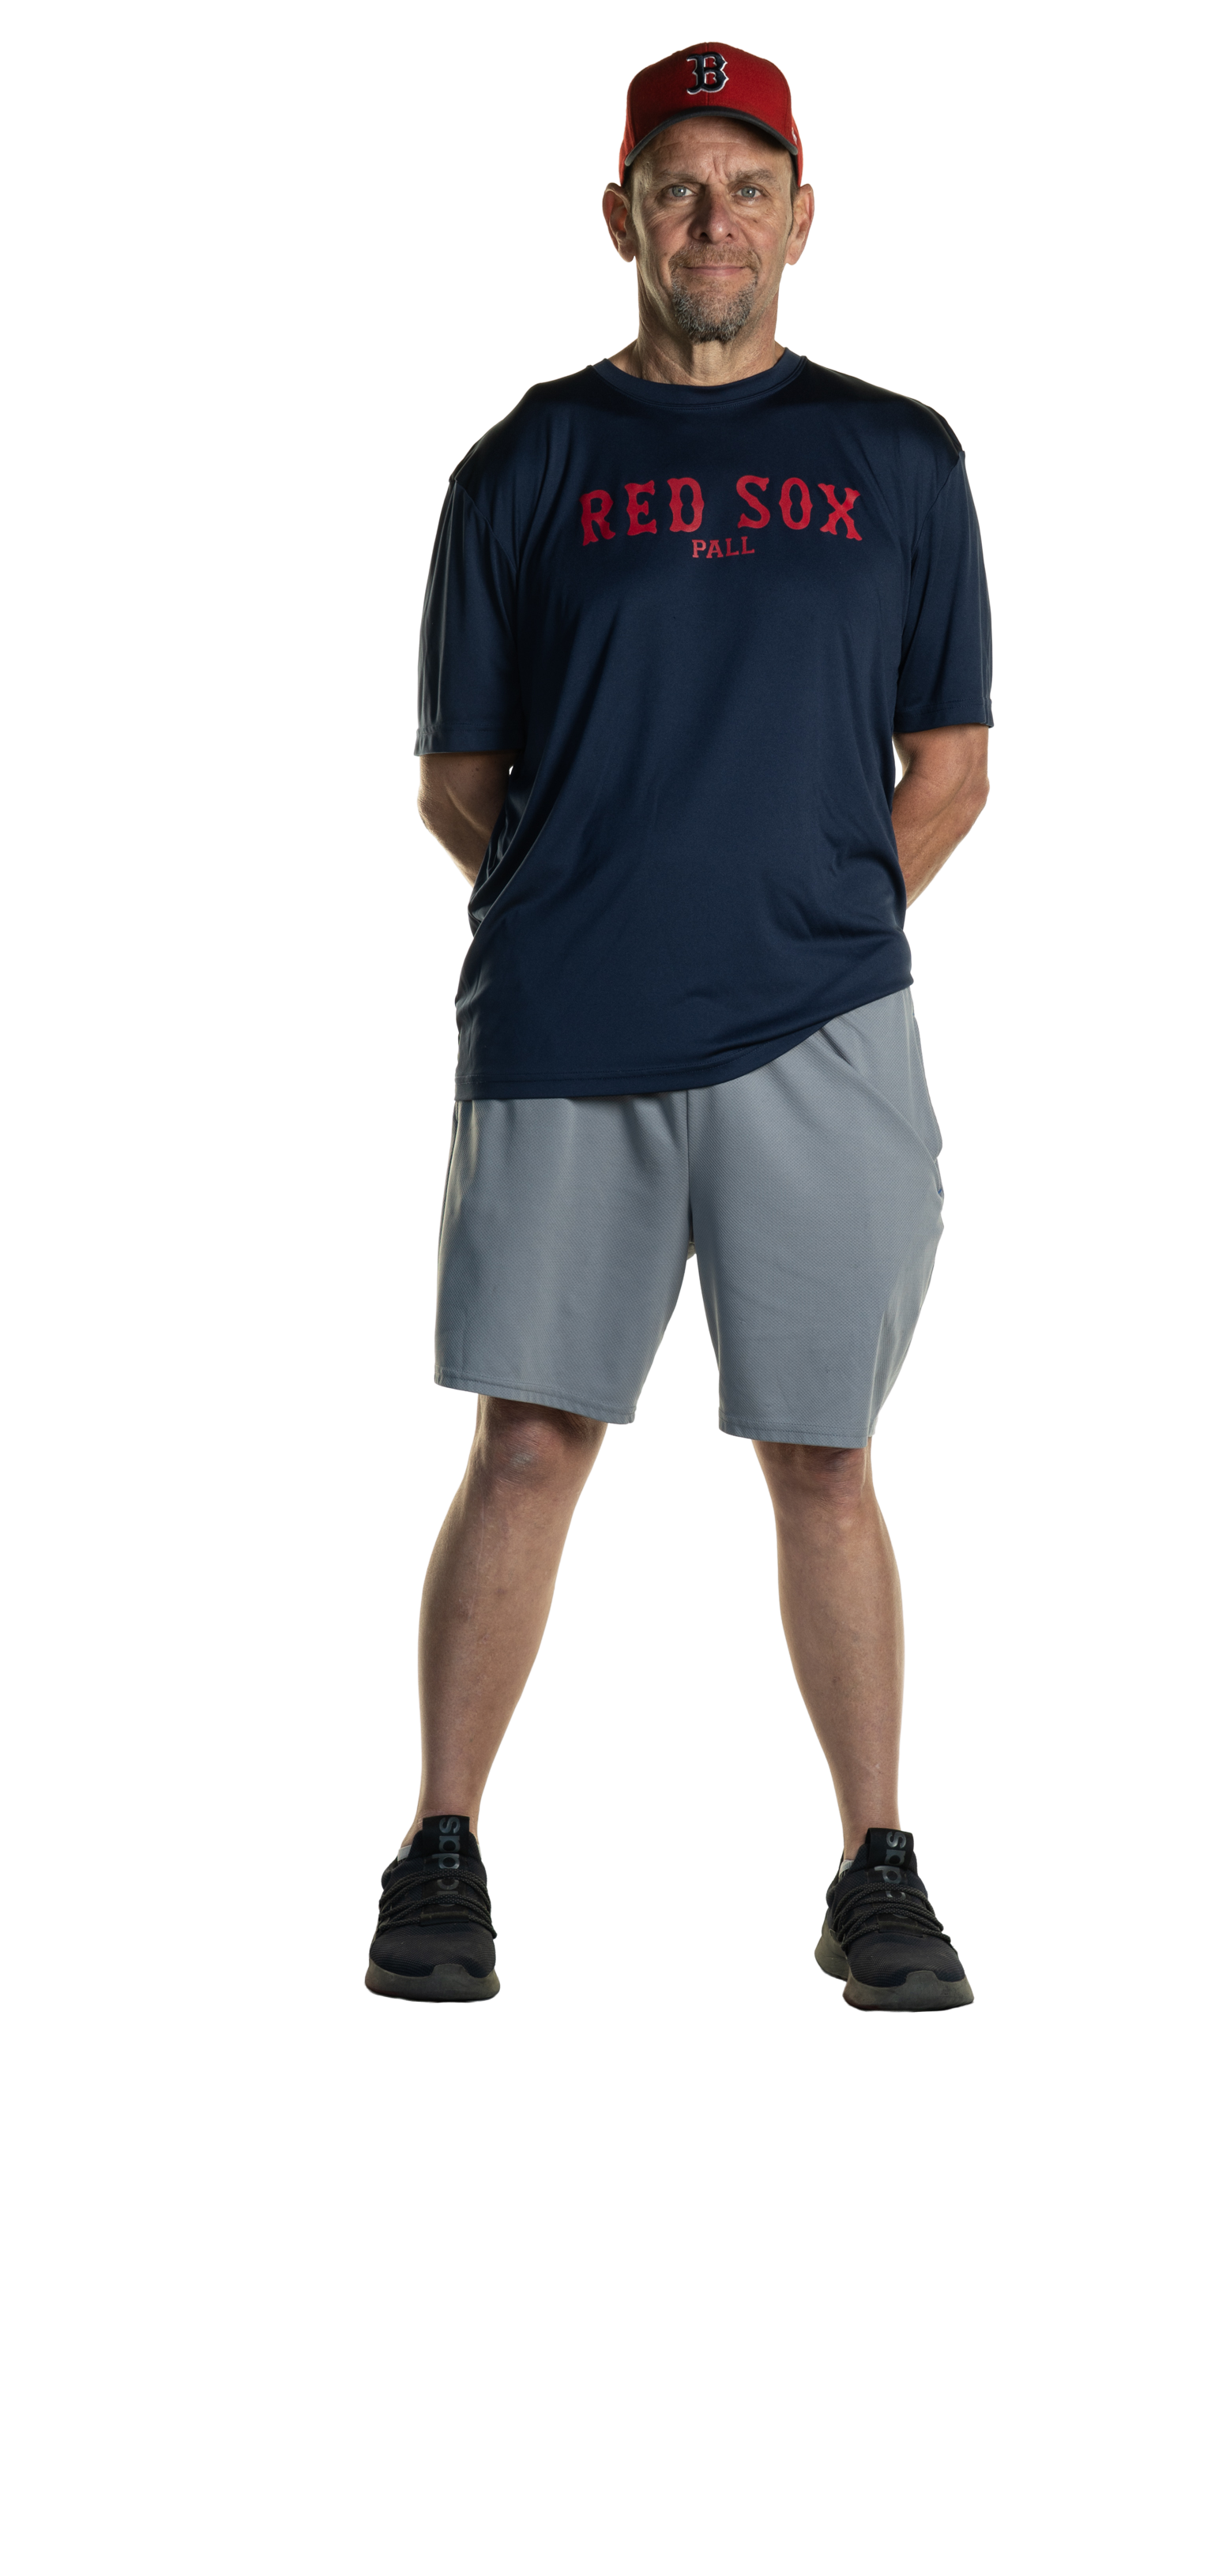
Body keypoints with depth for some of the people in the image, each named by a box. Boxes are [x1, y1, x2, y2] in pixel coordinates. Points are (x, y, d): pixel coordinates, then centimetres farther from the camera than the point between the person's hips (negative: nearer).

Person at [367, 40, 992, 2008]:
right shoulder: (528, 467, 9)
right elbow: (459, 784, 10)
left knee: (822, 1463, 3)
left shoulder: (897, 461, 11)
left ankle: (876, 1878, 11)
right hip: (559, 1041, 0)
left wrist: (810, 939, 6)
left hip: (816, 1043, 1)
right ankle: (443, 1856, 9)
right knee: (527, 1445, 1)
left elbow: (948, 768, 13)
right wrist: (596, 925, 3)